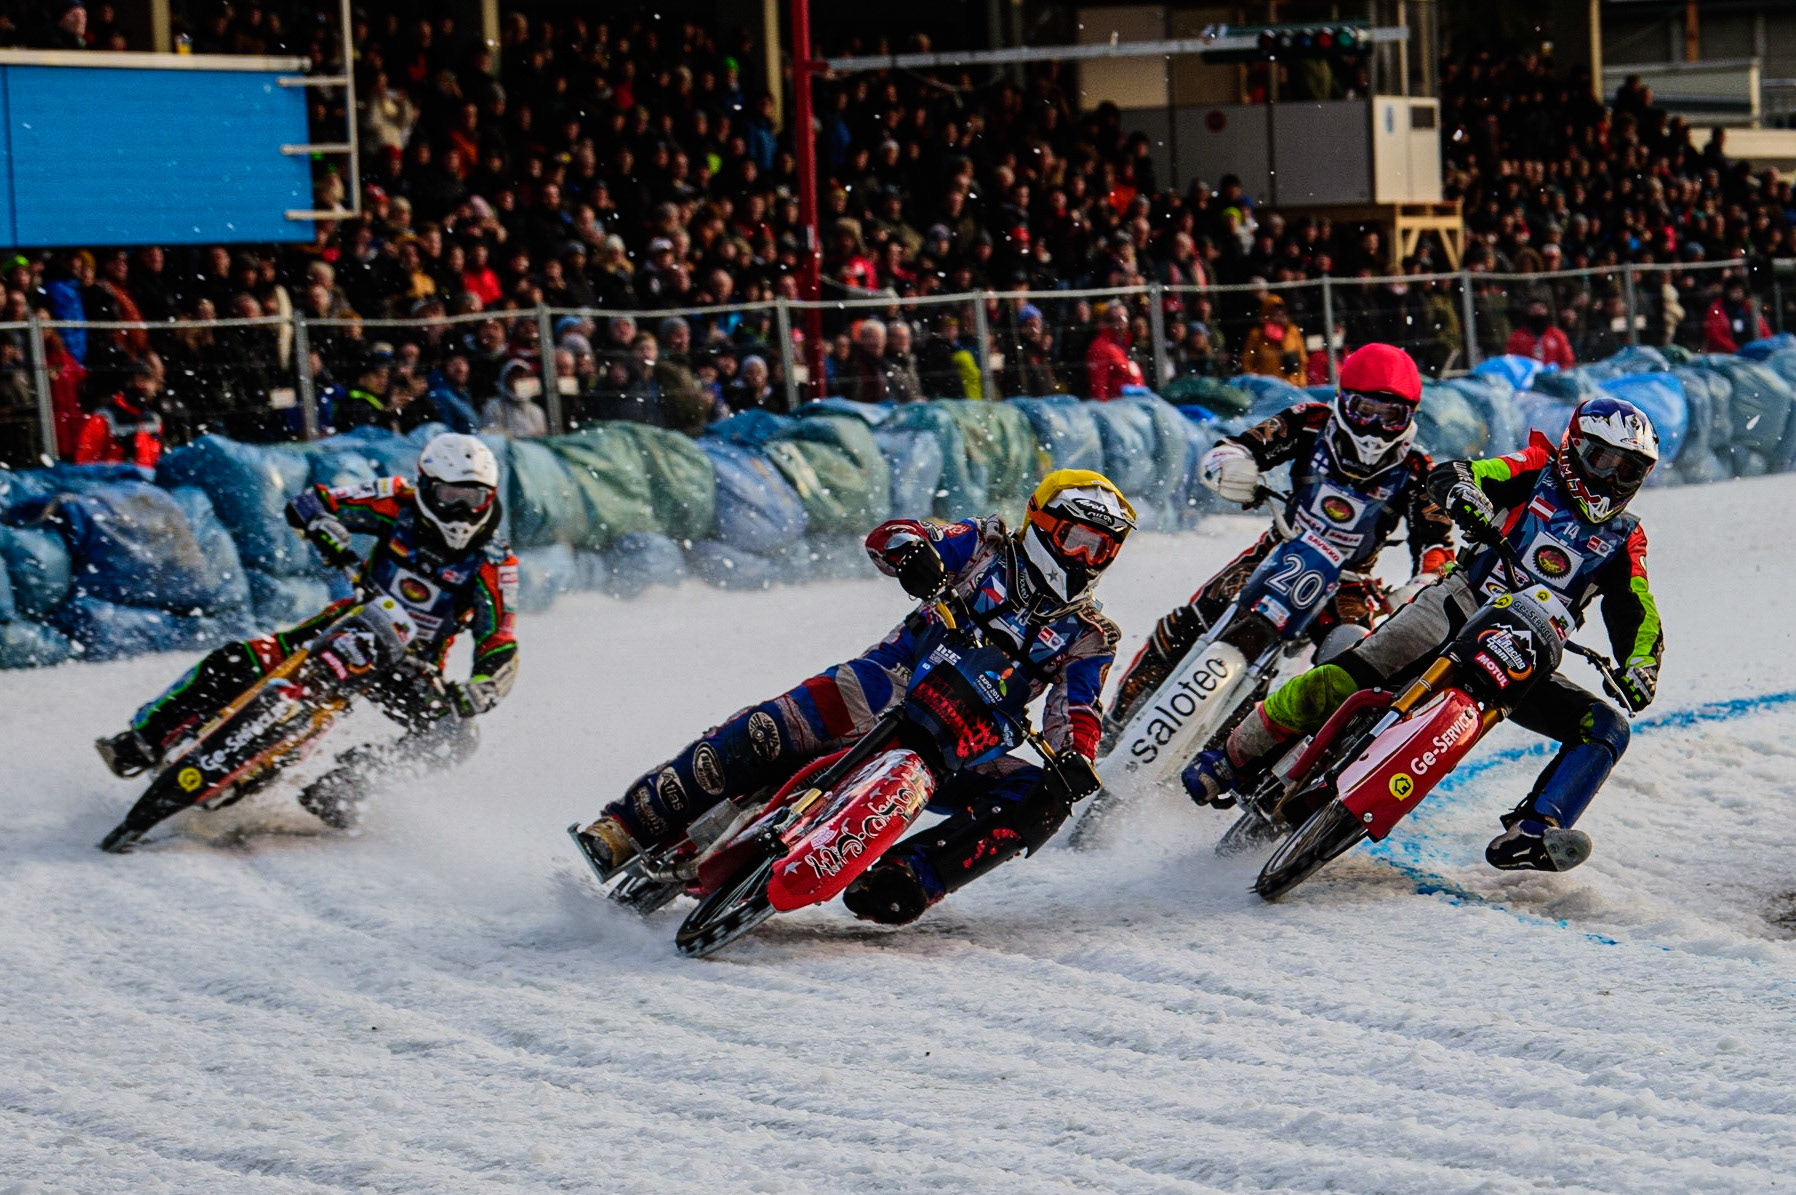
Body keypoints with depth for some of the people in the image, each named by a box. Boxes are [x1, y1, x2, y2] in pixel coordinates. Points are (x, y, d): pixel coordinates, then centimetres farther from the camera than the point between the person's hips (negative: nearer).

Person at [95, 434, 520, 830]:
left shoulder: (493, 564, -13)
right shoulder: (401, 505, -8)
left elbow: (500, 650, -19)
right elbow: (306, 504, -6)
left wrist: (480, 692, -40)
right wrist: (329, 536, -29)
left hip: (412, 665, -1)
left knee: (454, 735, -31)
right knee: (236, 662, -19)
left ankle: (340, 785, -38)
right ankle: (142, 740, -13)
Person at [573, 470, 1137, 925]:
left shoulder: (1089, 638, 11)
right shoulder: (989, 548, 8)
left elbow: (1076, 716, 0)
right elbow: (888, 534, -1)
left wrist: (1075, 763, -24)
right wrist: (914, 551, -26)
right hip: (890, 684, -2)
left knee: (1038, 802, -26)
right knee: (768, 732, -26)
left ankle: (902, 881, -39)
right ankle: (629, 826, -20)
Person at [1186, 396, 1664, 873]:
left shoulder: (1624, 538, 13)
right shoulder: (1539, 473, 7)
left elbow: (1637, 616, 6)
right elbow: (1446, 476, -5)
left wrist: (1639, 668, -16)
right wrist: (1465, 495, -29)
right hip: (1458, 608, -3)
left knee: (1607, 728, -17)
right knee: (1339, 681, -22)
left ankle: (1529, 834, -31)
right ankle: (1239, 755, -3)